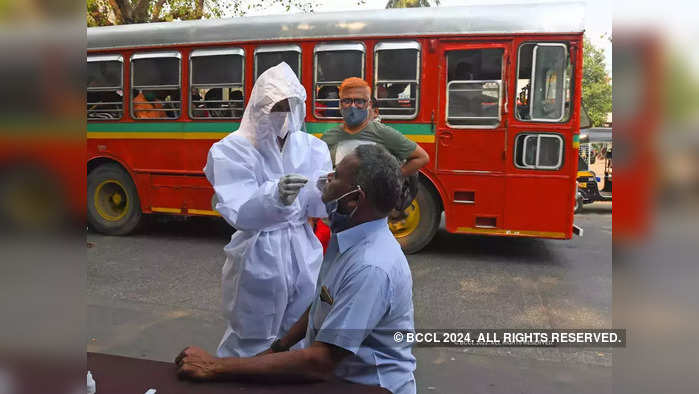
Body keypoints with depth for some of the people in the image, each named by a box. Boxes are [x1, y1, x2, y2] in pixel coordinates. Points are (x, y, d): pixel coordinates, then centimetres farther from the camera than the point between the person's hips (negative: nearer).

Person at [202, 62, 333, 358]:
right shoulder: (232, 150, -11)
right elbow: (240, 214, -23)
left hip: (303, 258, 4)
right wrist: (276, 196, -42)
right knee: (252, 342, 12)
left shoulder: (312, 147, 0)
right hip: (257, 261, -3)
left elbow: (318, 207, -6)